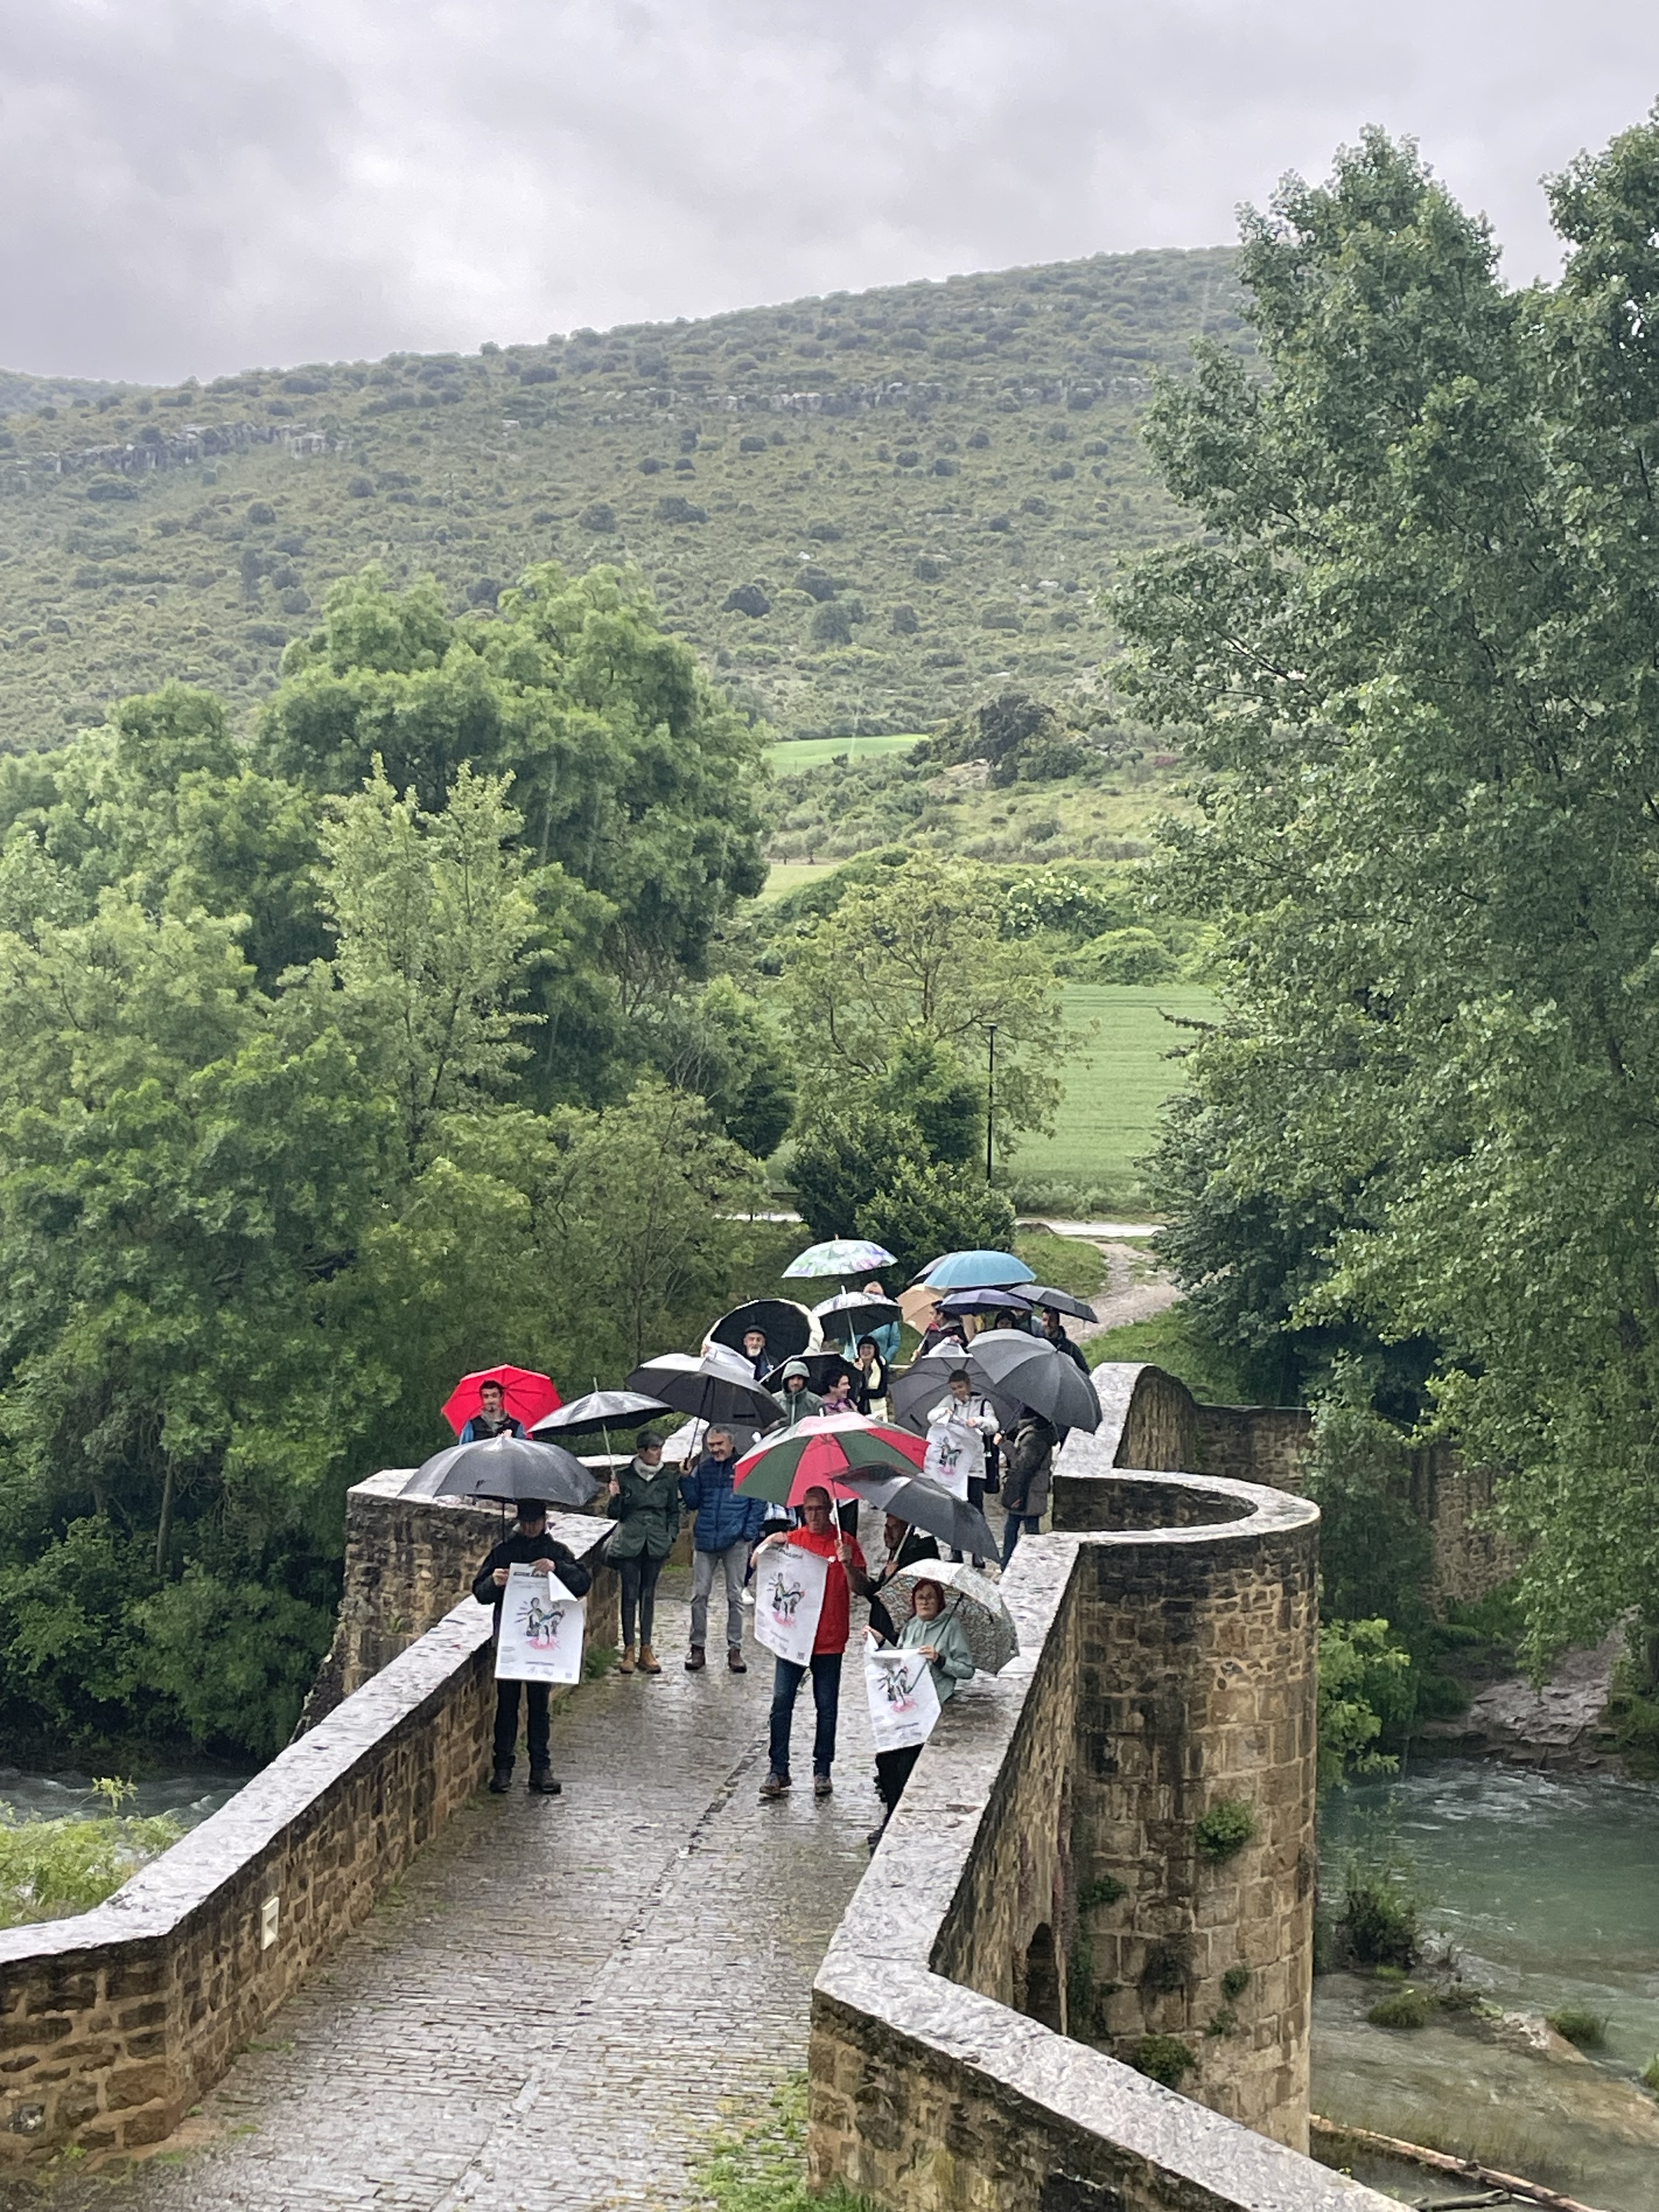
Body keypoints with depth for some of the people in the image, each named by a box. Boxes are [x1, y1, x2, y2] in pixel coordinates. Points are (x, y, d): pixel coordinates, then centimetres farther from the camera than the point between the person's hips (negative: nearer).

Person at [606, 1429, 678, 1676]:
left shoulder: (667, 1480, 6)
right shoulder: (624, 1476, 0)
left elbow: (674, 1512, 15)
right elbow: (614, 1514, 3)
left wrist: (671, 1536, 3)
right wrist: (615, 1497, -15)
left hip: (656, 1544, 2)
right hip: (629, 1542, -2)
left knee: (648, 1595, 5)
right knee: (630, 1595, -2)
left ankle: (646, 1649, 10)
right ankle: (628, 1650, 3)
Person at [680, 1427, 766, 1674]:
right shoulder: (703, 1469, 10)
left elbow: (759, 1503, 2)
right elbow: (693, 1503, 8)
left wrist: (750, 1533, -7)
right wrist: (686, 1479, -5)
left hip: (735, 1542, -2)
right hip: (705, 1540, 3)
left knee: (735, 1596, 4)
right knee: (699, 1595, 2)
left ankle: (735, 1649, 10)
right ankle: (698, 1647, 10)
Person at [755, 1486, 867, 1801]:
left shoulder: (844, 1543, 2)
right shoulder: (792, 1540, 6)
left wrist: (847, 1565, -21)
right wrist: (768, 1545, -16)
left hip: (829, 1639, -1)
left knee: (827, 1707, 6)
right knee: (782, 1701, -3)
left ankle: (822, 1771, 15)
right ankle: (779, 1770, 3)